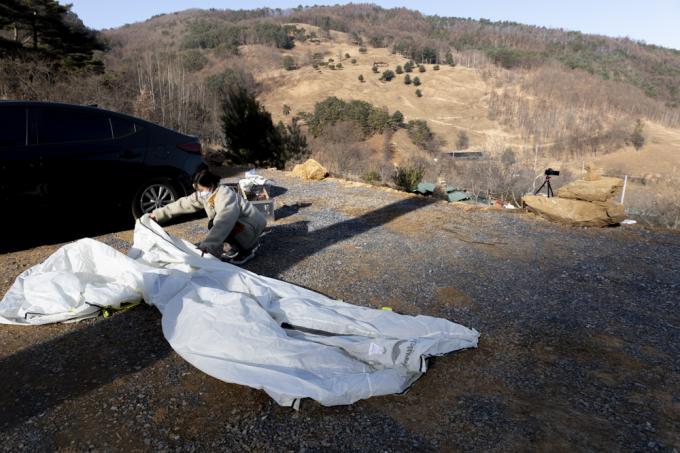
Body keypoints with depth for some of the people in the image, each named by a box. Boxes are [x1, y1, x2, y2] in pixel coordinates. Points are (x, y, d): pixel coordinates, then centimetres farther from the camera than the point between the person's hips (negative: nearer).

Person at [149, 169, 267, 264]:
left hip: (252, 225, -9)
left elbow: (224, 221, -41)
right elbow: (183, 204, 6)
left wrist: (206, 245, -49)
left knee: (216, 225, -24)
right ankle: (239, 247, 15)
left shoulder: (225, 195, -28)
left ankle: (248, 249, -6)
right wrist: (158, 214, 6)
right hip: (239, 223, 9)